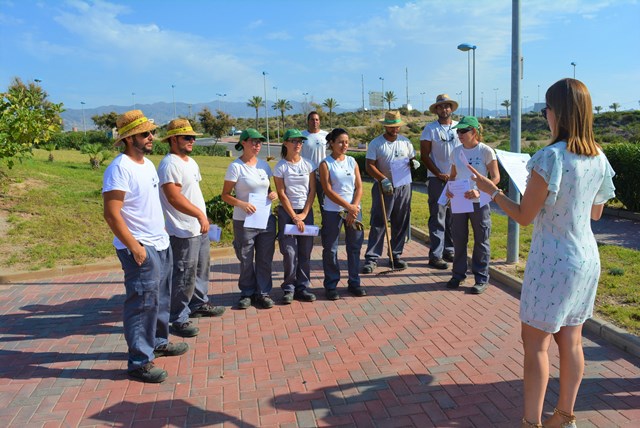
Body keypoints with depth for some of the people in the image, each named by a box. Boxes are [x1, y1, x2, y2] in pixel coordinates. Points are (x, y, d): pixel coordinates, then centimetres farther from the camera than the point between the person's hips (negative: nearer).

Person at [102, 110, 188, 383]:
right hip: (140, 248, -9)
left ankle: (158, 343, 37)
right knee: (143, 304, -4)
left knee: (161, 299, 20)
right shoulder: (120, 168, -17)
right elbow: (112, 214, -21)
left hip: (161, 243, 9)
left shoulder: (148, 164, 12)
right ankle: (139, 362, 8)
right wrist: (134, 246, -22)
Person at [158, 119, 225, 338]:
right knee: (184, 276, -5)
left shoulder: (191, 162, 14)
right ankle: (178, 320, 6)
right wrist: (200, 214, -26)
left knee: (201, 269, 21)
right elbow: (174, 198, -25)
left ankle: (199, 304, 38)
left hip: (200, 228, 10)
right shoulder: (170, 164, -17)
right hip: (183, 232, -10)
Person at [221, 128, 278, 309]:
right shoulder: (236, 166, -7)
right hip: (244, 222, -4)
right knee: (246, 260, 6)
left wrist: (272, 194, -2)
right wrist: (242, 204, -22)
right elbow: (225, 195, -7)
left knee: (265, 259, 9)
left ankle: (263, 293, 21)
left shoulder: (264, 165, 8)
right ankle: (247, 293, 23)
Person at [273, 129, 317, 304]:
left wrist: (304, 214, -6)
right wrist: (295, 217, -11)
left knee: (305, 252, 5)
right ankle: (289, 288, 8)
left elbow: (312, 191, 3)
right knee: (289, 252, -6)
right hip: (286, 212, -3)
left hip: (306, 211, 3)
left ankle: (302, 287, 16)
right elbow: (282, 194, -7)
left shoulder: (308, 165, 4)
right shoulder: (280, 167, -4)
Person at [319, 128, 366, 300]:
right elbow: (328, 191, -11)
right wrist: (348, 206, -14)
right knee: (330, 250, 1)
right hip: (332, 211, -4)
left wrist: (354, 207, -10)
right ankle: (331, 285, 14)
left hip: (354, 209, 4)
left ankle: (354, 282, 22)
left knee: (354, 247, 9)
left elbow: (359, 187, 4)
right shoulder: (325, 164, -3)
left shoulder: (352, 162, 8)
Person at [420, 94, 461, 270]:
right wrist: (439, 174, -10)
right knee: (438, 218, -5)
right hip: (437, 179, -4)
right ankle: (435, 256, -1)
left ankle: (449, 250, 22)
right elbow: (424, 156, -4)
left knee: (453, 217, 10)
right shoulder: (430, 129, -1)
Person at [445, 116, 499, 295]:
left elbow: (496, 177, -9)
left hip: (479, 202, -4)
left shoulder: (486, 151, -9)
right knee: (458, 239, 11)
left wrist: (479, 191, -22)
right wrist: (449, 188, -5)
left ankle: (482, 278, 16)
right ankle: (458, 274, 26)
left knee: (481, 241, 5)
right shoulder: (456, 151, 5)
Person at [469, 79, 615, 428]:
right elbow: (596, 214, 13)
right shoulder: (599, 159, 2)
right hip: (587, 258, 7)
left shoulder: (550, 157, -19)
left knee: (536, 343, 5)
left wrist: (491, 190, -3)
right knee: (571, 340, 17)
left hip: (553, 260, -7)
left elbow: (524, 216, -14)